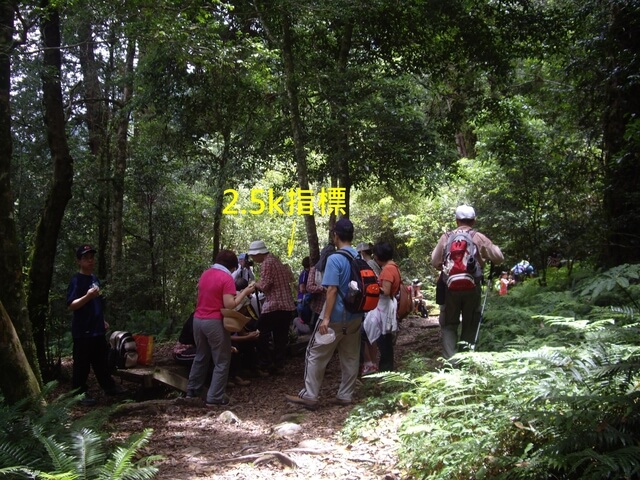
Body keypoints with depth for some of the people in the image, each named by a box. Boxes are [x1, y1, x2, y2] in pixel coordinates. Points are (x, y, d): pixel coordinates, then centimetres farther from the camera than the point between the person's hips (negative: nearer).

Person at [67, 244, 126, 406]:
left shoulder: (95, 279, 13)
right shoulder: (77, 280, -13)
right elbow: (70, 306, -21)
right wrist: (88, 296, -33)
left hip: (97, 329, 8)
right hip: (83, 331, -8)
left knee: (102, 361, 17)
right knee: (82, 364, 0)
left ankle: (109, 386, 27)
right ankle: (80, 393, 10)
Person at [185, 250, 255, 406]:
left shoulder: (205, 274, 10)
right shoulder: (226, 278, -13)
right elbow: (229, 305, -18)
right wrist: (245, 292, -8)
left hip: (198, 319, 8)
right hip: (214, 322, -7)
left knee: (201, 357, 23)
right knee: (222, 362, 4)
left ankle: (192, 391, 30)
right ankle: (214, 398, 4)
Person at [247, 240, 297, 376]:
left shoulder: (266, 263, -11)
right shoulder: (277, 260, 16)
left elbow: (265, 286, -16)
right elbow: (288, 277, 19)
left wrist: (256, 284, 4)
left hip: (273, 306, -8)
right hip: (288, 305, 9)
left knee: (262, 337, 3)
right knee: (281, 338, 11)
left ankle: (264, 367, 4)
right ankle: (277, 366, 14)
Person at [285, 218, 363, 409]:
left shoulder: (334, 259, -16)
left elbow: (332, 290, -21)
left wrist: (326, 318, -20)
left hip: (336, 317, -7)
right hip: (355, 316, 7)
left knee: (316, 356, 2)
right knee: (350, 357, 12)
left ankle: (309, 396, 6)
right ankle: (346, 395, 17)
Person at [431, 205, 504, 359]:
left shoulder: (446, 237, 0)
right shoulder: (479, 238, -2)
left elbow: (435, 262, 1)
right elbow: (499, 258, 1)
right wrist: (492, 248, 21)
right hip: (473, 286, 0)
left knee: (449, 324, 8)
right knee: (470, 324, 13)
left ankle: (450, 360, -2)